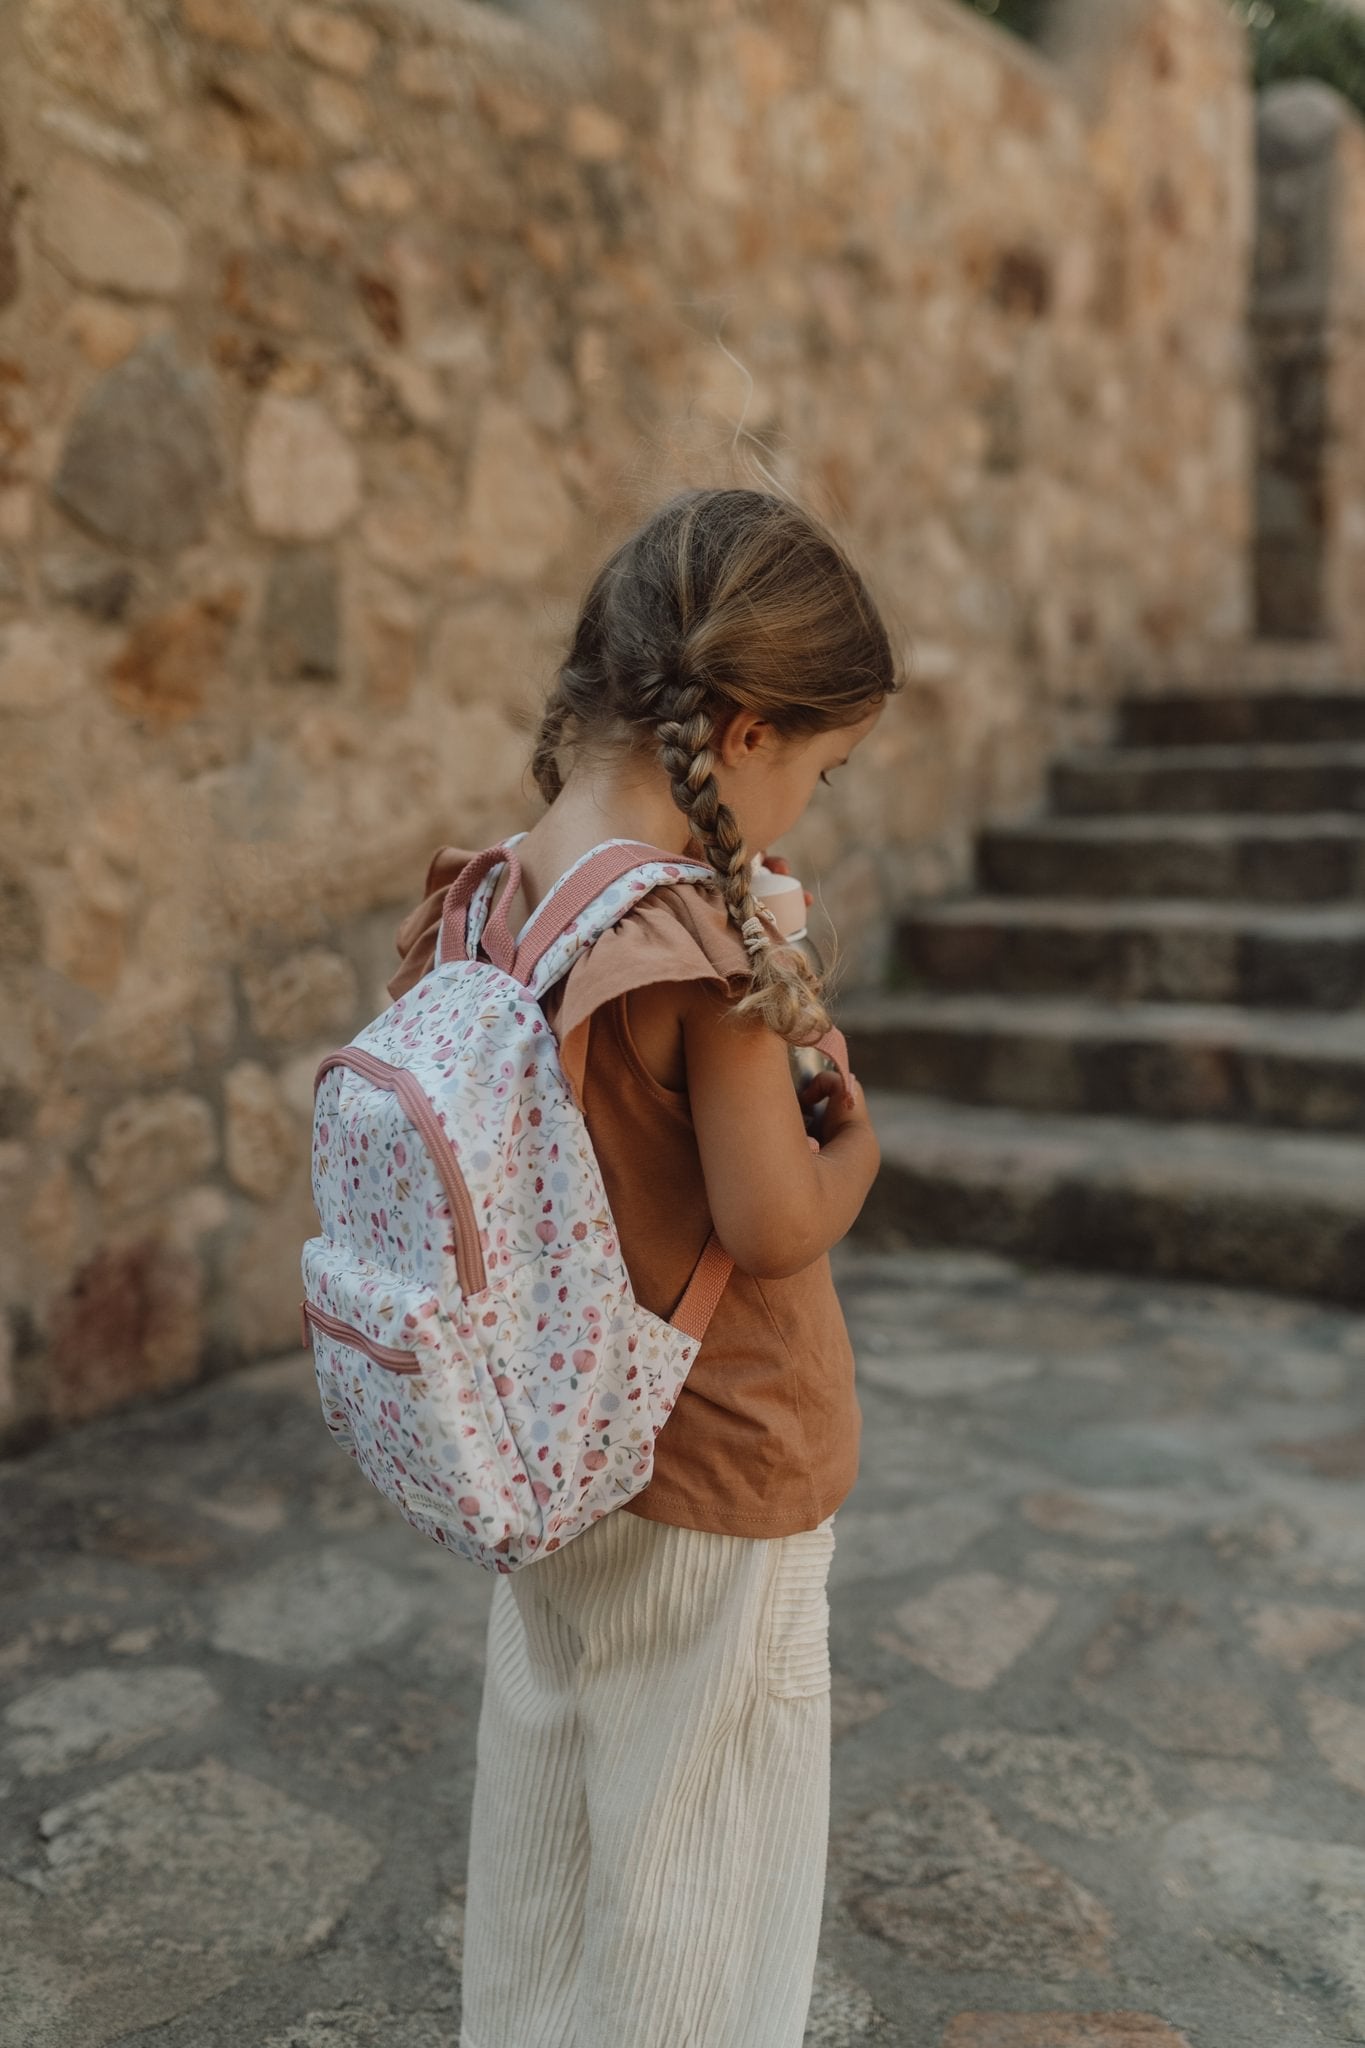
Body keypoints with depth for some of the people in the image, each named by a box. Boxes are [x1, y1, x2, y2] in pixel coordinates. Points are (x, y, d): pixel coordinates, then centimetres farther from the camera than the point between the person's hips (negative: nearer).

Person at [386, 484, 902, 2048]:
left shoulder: (483, 902, -5)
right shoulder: (708, 953, -27)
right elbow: (779, 1225, -23)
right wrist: (853, 1127, -3)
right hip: (722, 1475, -7)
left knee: (546, 1827, 26)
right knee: (700, 1879, 15)